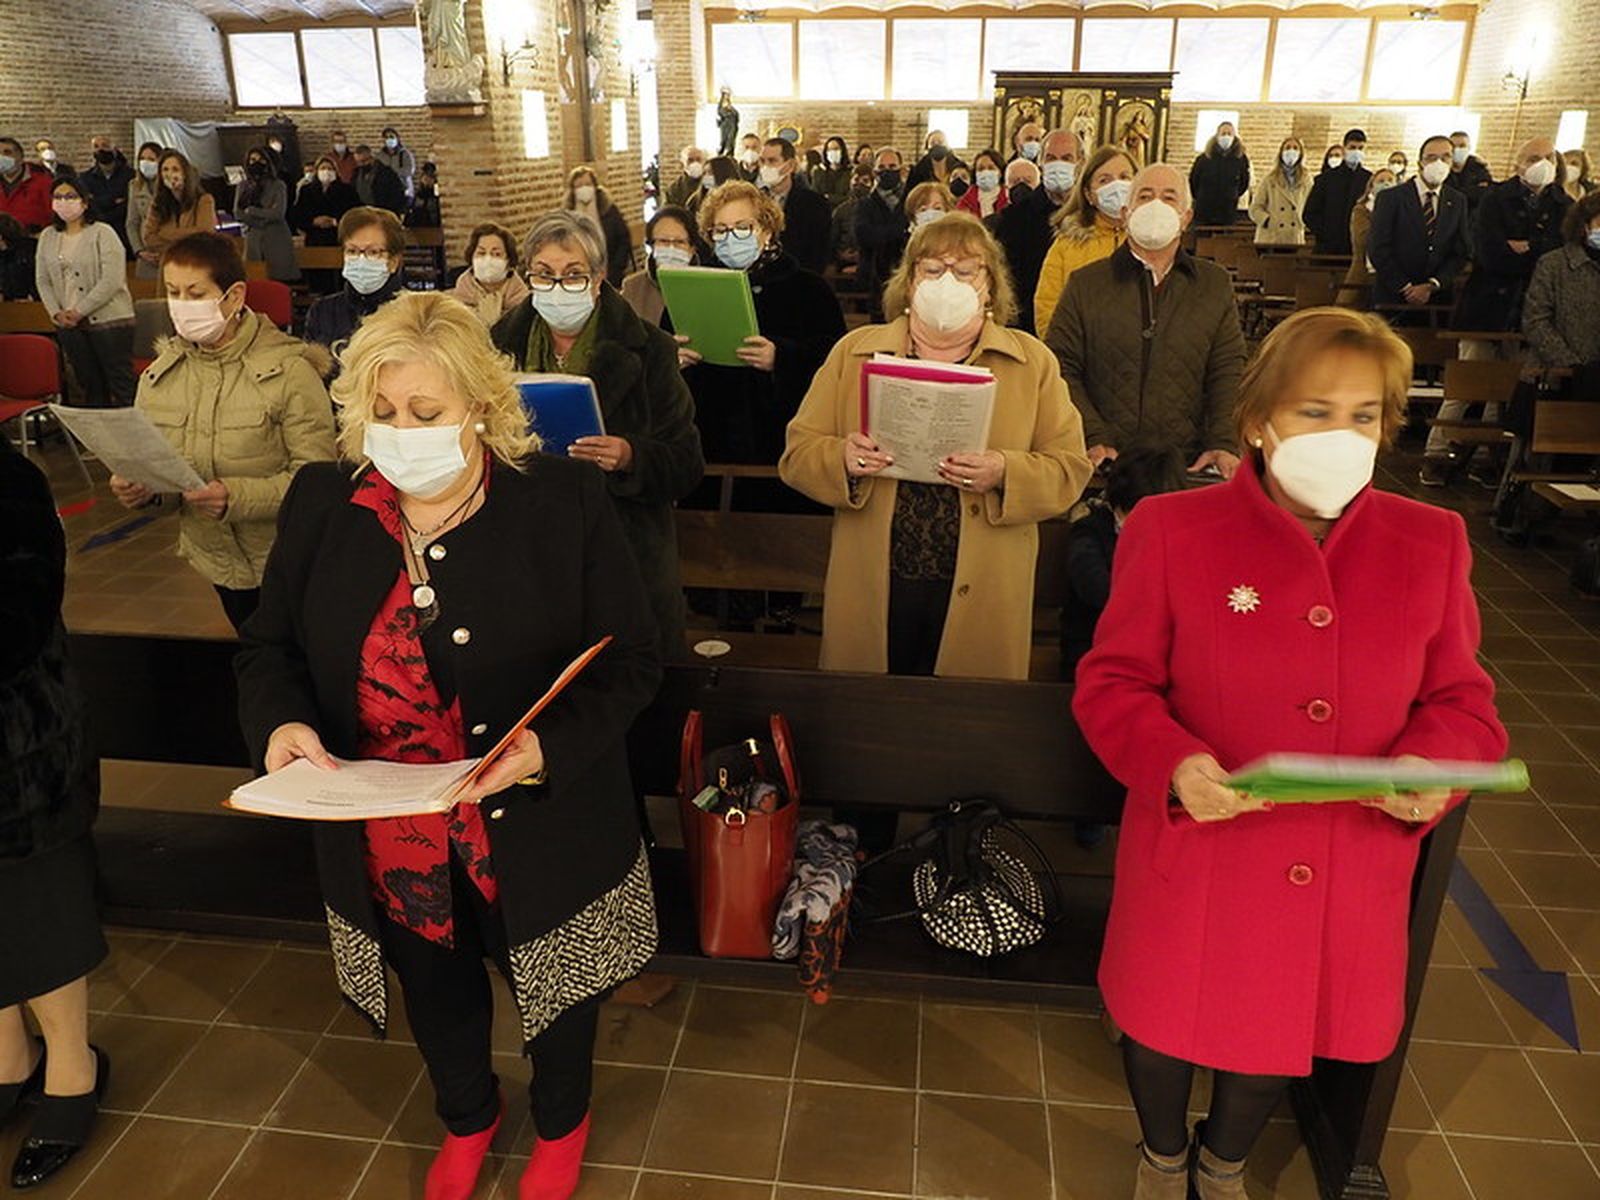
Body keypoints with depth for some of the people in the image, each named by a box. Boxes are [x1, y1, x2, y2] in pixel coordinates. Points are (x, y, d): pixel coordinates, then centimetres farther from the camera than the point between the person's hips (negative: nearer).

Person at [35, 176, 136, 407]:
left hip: (109, 320, -6)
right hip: (69, 326, 6)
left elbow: (111, 280, -14)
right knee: (89, 385, 12)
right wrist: (56, 312, -3)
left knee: (121, 387, -6)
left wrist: (79, 311, -13)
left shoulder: (102, 233, -5)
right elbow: (43, 280, 13)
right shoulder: (48, 237, 13)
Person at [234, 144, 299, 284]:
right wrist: (265, 217, -9)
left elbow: (278, 213, -10)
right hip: (253, 241, 3)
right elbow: (238, 214, 3)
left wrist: (251, 210, -6)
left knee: (280, 279, -8)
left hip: (277, 240, -3)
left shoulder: (277, 185, 1)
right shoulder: (243, 186, 11)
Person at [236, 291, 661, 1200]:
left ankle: (562, 1124, 56)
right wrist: (281, 722, -18)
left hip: (538, 831, -2)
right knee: (435, 990, 27)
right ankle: (468, 1118, 60)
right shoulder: (321, 503, -5)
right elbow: (270, 646, 4)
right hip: (387, 840, 3)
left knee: (552, 989, 22)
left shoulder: (565, 498, -15)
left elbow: (631, 659, -13)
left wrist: (549, 745, -30)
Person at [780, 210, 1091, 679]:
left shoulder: (1033, 361, 7)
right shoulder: (853, 351, 8)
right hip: (873, 591, 1)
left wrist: (1004, 472, -18)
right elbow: (797, 452, 5)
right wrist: (843, 459, -16)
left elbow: (1070, 469, 1)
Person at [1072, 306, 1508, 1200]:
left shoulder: (1434, 543, -2)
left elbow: (1463, 701, 4)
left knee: (1288, 1027, 24)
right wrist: (1170, 760, -26)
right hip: (1195, 855, -2)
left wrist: (1432, 765, -18)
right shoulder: (1172, 530, -11)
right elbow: (1112, 681, -8)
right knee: (1165, 1023, 18)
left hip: (1350, 876, 3)